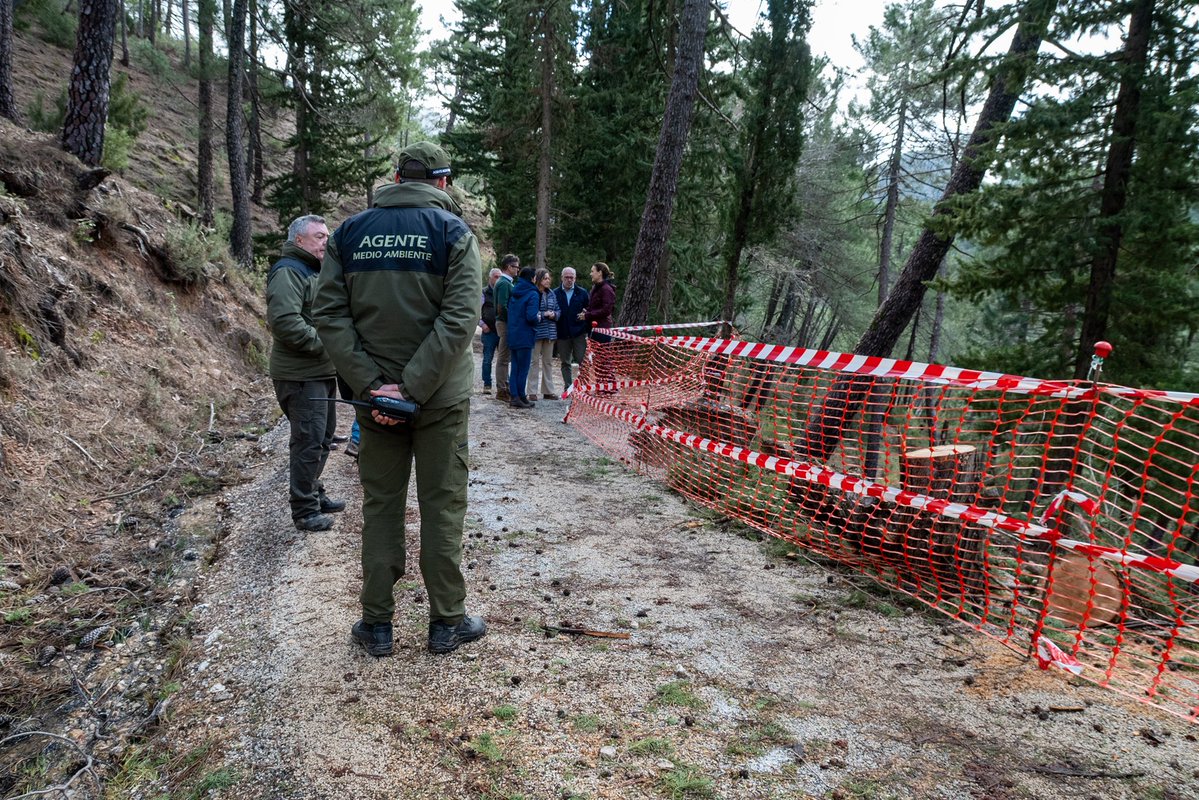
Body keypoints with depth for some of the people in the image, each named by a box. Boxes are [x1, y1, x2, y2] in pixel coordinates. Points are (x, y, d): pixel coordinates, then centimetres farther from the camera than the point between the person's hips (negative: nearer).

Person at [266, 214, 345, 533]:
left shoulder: (315, 271, 20)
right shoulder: (287, 272, -14)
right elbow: (284, 322, -27)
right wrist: (325, 342, -21)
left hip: (322, 372, 10)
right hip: (301, 375, -10)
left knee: (323, 437, 18)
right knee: (309, 441, -7)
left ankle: (314, 493, 33)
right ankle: (304, 509, 3)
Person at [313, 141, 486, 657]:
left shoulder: (351, 231, 6)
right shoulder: (453, 231, -4)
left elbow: (329, 313, -3)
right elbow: (460, 318, -16)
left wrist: (369, 382, -9)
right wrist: (414, 387, -16)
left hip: (373, 392, 3)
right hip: (440, 397, -3)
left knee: (380, 506, 12)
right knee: (442, 506, 7)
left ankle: (377, 624, 19)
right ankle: (447, 622, 17)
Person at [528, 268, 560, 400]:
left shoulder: (551, 294, 11)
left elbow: (558, 310, 14)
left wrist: (554, 314, -6)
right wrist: (544, 314, -16)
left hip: (550, 332, 6)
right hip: (536, 331, -6)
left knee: (548, 361, 12)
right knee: (534, 361, -3)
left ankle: (548, 390, 19)